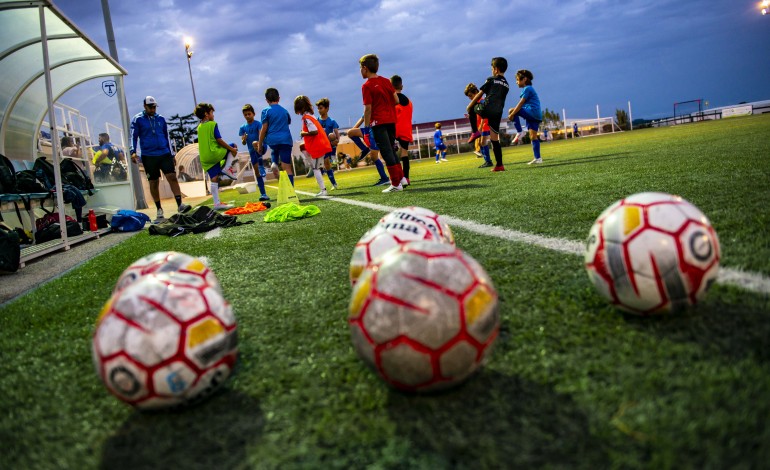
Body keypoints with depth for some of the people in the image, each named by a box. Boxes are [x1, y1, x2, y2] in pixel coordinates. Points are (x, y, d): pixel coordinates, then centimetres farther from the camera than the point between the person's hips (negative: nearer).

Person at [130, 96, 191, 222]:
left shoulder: (160, 119, 12)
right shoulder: (137, 120, 1)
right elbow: (133, 136, -4)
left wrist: (171, 154, 19)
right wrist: (133, 151, -19)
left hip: (164, 154, 2)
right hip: (148, 156, -2)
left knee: (172, 177, -11)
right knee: (154, 183, 3)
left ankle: (179, 204, -13)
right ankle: (159, 210, 12)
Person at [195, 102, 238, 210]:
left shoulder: (199, 127, 16)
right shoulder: (212, 124, -5)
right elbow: (219, 140, -11)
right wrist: (231, 148, -4)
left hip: (204, 158, 7)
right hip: (215, 153, -7)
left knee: (214, 179, 8)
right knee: (233, 147, 14)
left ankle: (217, 204, 5)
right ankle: (226, 168, -1)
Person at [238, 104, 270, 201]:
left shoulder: (258, 124, -4)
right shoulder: (243, 127, 8)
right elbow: (243, 143, 6)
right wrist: (244, 139, -17)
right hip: (252, 151, 5)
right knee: (256, 171, 3)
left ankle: (262, 166, -28)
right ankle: (263, 194, 8)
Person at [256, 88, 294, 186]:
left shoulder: (266, 111, 0)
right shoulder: (284, 111, 12)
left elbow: (264, 129, -4)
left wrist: (260, 145, 1)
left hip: (272, 141, -1)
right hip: (286, 140, 1)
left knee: (276, 149, 37)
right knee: (287, 168, -1)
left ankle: (274, 163, 11)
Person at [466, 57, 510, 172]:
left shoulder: (491, 80, 4)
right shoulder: (506, 84, 21)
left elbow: (479, 95, 4)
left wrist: (470, 106, 15)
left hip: (487, 109, -5)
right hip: (498, 114, 5)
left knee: (472, 108, 25)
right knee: (495, 139, 9)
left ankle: (475, 132, 12)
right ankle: (499, 165, 5)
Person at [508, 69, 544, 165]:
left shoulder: (527, 89, -5)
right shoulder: (529, 89, 24)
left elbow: (520, 104, -12)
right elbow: (523, 105, 25)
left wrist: (512, 114, -12)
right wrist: (513, 113, 23)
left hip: (532, 112, -10)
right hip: (536, 116, 10)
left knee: (511, 110, -9)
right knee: (533, 136, 6)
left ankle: (519, 132, -10)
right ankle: (538, 158, 4)